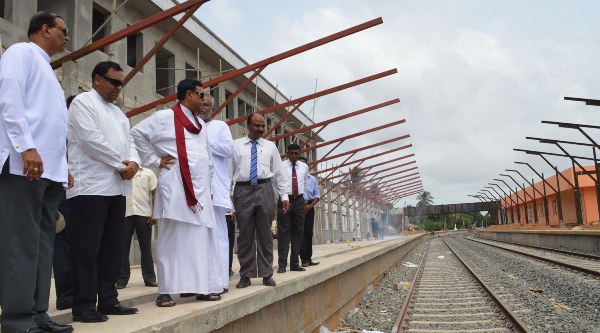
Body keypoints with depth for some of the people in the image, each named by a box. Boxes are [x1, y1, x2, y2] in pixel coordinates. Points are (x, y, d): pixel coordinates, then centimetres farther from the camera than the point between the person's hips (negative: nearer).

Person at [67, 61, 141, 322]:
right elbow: (91, 138, -13)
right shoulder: (83, 102, 0)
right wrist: (121, 164, -10)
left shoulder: (118, 112, 24)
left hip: (116, 187, 8)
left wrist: (134, 162, -4)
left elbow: (129, 142, 18)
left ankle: (108, 300, 16)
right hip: (91, 186, -8)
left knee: (113, 245, 9)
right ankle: (84, 305, -1)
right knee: (87, 247, -6)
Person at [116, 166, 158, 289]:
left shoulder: (148, 173, 11)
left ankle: (149, 279, 11)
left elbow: (154, 193, 6)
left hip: (144, 213, 0)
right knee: (123, 247, 2)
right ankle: (122, 279, 10)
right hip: (125, 213, 1)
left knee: (146, 247, 4)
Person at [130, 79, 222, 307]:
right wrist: (154, 160, -5)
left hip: (200, 189, 7)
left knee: (203, 238, 5)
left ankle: (204, 286, 12)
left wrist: (209, 187, 18)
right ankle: (166, 291, 3)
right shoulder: (165, 117, 0)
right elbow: (137, 133, -4)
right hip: (176, 186, -7)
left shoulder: (200, 124, 20)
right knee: (173, 239, -4)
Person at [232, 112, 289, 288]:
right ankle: (246, 275, 11)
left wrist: (284, 195, 5)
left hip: (264, 190, 1)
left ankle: (267, 274, 12)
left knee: (265, 234, 4)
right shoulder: (235, 145, 9)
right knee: (245, 234, 2)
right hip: (243, 191, -1)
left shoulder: (270, 146, 13)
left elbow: (279, 172, 11)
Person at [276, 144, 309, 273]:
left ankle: (295, 264, 16)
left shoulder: (304, 167, 10)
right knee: (283, 233, -4)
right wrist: (281, 198, -1)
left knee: (298, 232, 7)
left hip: (299, 201, 4)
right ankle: (282, 265, 0)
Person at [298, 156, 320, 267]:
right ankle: (304, 259, -3)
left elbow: (317, 195, 10)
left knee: (309, 233, 7)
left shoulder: (312, 179, 11)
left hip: (309, 207, 4)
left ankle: (308, 258, 13)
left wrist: (310, 205, -6)